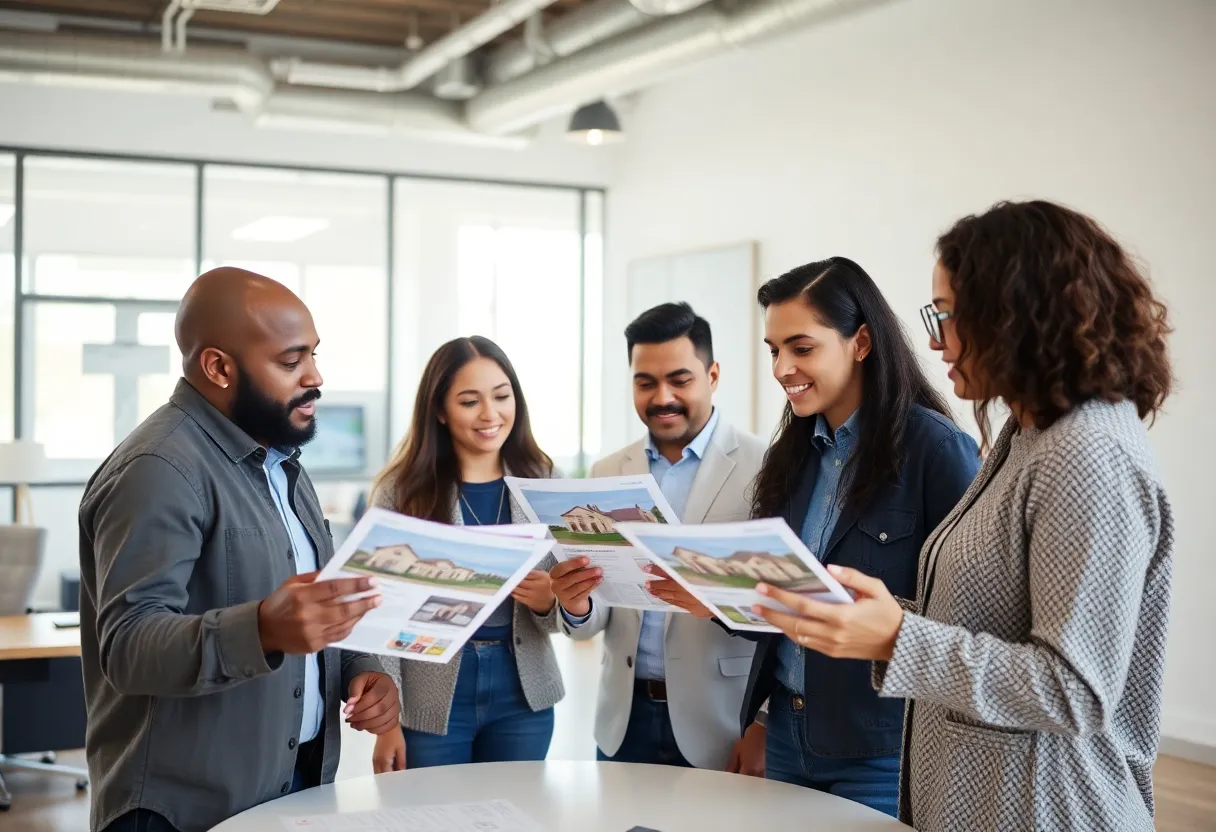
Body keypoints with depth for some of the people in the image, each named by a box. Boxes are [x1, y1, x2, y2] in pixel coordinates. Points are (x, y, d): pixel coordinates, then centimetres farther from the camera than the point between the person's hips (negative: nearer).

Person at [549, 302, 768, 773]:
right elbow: (593, 620, 7)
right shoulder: (607, 474, 7)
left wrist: (766, 728, -13)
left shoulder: (765, 470, -7)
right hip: (626, 718, 4)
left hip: (720, 726, -4)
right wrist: (576, 605, -15)